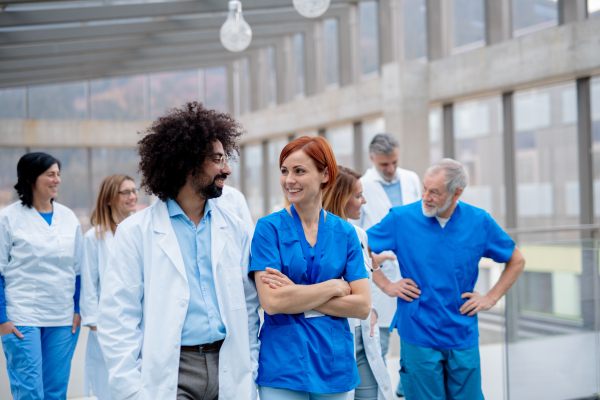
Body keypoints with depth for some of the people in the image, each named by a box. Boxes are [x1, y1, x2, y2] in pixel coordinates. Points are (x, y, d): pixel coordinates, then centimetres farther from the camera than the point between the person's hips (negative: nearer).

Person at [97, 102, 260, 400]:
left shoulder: (234, 229, 9)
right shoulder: (136, 232, -3)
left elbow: (248, 309, 12)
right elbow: (116, 320, -6)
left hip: (228, 371, 4)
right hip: (169, 374, -4)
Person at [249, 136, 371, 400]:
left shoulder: (344, 232, 3)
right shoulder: (269, 228, -4)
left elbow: (362, 306, -4)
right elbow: (271, 302, -15)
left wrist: (297, 295, -12)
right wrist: (335, 286, -9)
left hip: (334, 365, 3)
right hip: (282, 366, -3)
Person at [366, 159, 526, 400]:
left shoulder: (480, 222, -2)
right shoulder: (401, 219, -7)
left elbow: (516, 261, 11)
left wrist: (491, 298, 3)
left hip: (463, 337, 2)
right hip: (418, 338, -2)